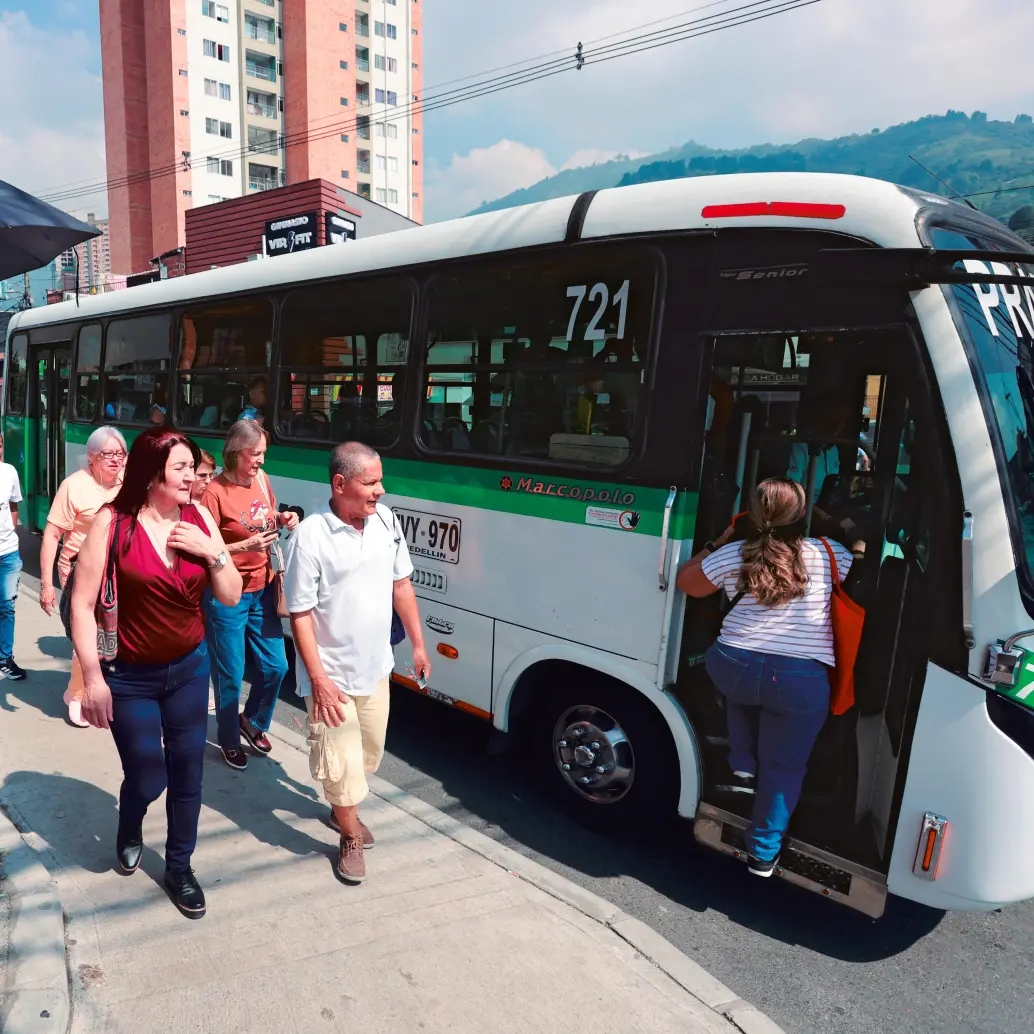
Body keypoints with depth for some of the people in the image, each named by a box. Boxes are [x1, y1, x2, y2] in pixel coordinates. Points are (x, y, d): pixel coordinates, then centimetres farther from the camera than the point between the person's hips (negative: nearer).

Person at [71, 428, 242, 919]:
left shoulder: (199, 518, -4)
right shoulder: (113, 522, -16)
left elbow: (231, 597, -1)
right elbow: (82, 605, -13)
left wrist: (212, 553, -17)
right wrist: (93, 677, -14)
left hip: (189, 668, 3)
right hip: (130, 676, -3)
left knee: (187, 774, 11)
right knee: (146, 779, 8)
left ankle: (179, 868, 34)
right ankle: (129, 833, 45)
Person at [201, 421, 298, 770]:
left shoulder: (262, 479, 2)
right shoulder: (215, 492, -18)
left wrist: (284, 519, -2)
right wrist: (245, 547, -28)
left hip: (263, 590, 6)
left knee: (275, 666, 13)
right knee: (230, 675, 8)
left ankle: (252, 721, 39)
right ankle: (229, 740, 31)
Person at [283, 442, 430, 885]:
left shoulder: (386, 520, -5)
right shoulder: (310, 536, -21)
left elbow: (401, 584, 6)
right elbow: (300, 614, -17)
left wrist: (418, 644, 8)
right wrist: (318, 678, -19)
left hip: (375, 667, 6)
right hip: (332, 675, -6)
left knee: (368, 751, 23)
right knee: (342, 763, 5)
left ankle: (343, 809, 51)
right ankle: (351, 840, 31)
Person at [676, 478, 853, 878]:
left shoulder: (734, 555, 5)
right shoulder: (826, 553, 4)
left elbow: (686, 582, 19)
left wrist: (718, 542, 28)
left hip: (733, 669, 1)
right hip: (800, 681, -1)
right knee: (783, 767, 15)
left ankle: (743, 768, 30)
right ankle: (763, 854, 25)